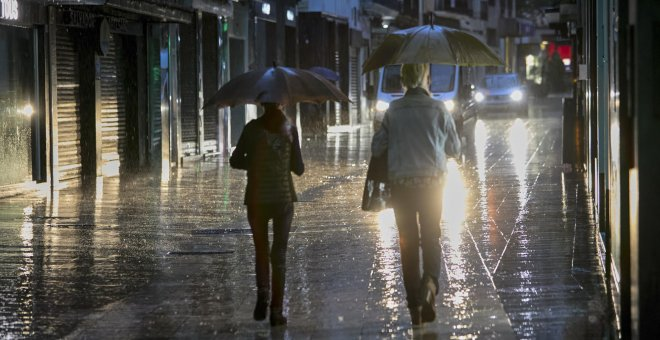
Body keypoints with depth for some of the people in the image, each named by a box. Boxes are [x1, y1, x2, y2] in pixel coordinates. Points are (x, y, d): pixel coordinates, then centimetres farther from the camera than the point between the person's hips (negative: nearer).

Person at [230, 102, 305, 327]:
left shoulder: (253, 128, -4)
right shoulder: (290, 129, -4)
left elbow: (235, 161, -2)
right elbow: (299, 169, 0)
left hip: (257, 198, 0)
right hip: (283, 198, 0)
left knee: (261, 250, 16)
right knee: (279, 254, 4)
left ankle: (263, 292, -5)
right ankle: (276, 310, -1)